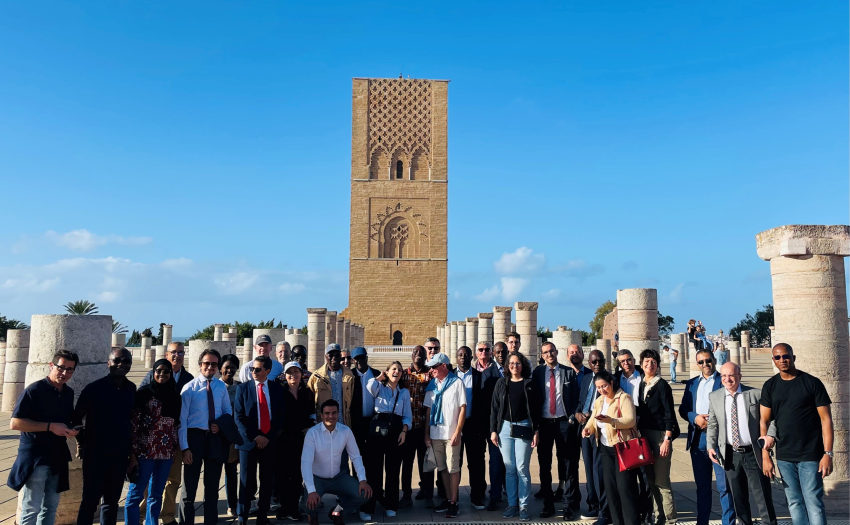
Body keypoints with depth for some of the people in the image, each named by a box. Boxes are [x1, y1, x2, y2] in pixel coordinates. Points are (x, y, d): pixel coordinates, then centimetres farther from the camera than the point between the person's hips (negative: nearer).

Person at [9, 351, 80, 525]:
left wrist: (71, 430, 1)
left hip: (57, 456, 7)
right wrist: (50, 426, -23)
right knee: (31, 509, -1)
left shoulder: (69, 393, 8)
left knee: (51, 508, 14)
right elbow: (15, 423, -18)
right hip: (35, 457, -7)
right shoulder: (34, 390, -13)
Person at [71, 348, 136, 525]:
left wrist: (130, 446, 10)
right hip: (95, 453, -4)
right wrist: (81, 442, -4)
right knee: (90, 499, 3)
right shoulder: (94, 387, -10)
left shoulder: (131, 389, 3)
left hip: (120, 454, 4)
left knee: (112, 500, 14)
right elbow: (76, 417, -3)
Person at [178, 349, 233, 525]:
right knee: (190, 485, 7)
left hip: (216, 437, 4)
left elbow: (227, 410, 13)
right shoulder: (189, 388, -10)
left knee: (212, 485, 15)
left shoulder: (221, 386, 1)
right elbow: (182, 419, -11)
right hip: (195, 436, -3)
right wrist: (184, 447, -15)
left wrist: (221, 424, -8)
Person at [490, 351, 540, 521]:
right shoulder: (502, 383, 7)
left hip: (524, 427, -2)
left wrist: (536, 431, -4)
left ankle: (523, 506, 9)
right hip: (505, 427, 2)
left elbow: (536, 408, 1)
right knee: (509, 468, 6)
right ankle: (512, 504, 16)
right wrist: (493, 430, 2)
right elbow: (494, 408, 7)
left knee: (522, 468, -2)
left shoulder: (529, 384, 2)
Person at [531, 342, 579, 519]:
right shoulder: (537, 372, 3)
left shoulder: (569, 372, 2)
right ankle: (548, 504, 18)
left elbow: (575, 397, 2)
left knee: (566, 464, 4)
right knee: (544, 465, 8)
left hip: (563, 423, -1)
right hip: (544, 423, 1)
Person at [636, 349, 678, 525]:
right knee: (651, 479, 10)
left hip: (660, 435, -6)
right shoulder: (641, 385, 11)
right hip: (644, 435, 6)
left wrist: (667, 440, -17)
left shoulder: (662, 385, -7)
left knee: (661, 480, -6)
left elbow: (669, 414, -11)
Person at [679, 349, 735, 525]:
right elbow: (683, 408, 10)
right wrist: (695, 418, -9)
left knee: (724, 485, -3)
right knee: (702, 485, 14)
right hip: (698, 440, 5)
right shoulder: (691, 383, 15)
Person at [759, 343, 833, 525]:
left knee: (813, 502, -3)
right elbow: (764, 422, 5)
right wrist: (765, 456, -1)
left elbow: (826, 419, -4)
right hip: (783, 457, 3)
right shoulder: (770, 386, 5)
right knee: (794, 503, 9)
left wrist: (828, 453, -11)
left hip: (810, 455, -3)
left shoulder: (812, 383, -3)